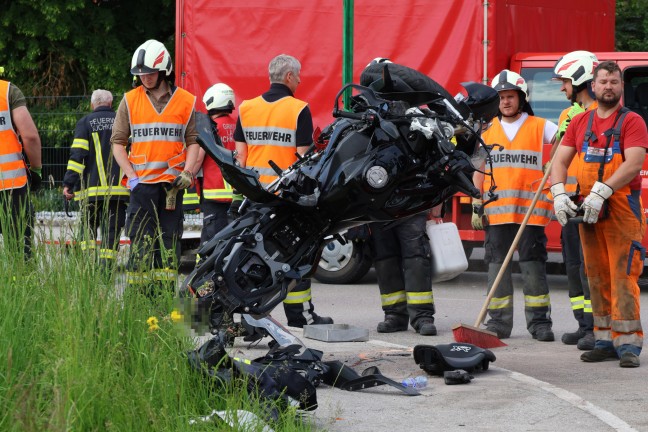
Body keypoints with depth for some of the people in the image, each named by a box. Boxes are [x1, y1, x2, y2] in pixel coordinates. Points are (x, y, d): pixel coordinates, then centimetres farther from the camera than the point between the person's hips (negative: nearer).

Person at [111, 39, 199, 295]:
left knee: (169, 240, 6)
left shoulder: (186, 101, 5)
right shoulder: (130, 101, 5)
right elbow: (118, 142, 5)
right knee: (140, 239, -5)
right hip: (142, 182, -1)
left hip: (173, 183, 1)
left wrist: (187, 172, -8)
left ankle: (166, 293, 11)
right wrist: (131, 175, -5)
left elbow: (192, 141, 6)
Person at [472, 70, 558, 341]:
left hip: (530, 209, -3)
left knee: (532, 264, -3)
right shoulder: (488, 131, 13)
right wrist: (476, 206, 8)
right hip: (496, 211, 3)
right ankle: (499, 321, 9)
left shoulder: (540, 127, 4)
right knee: (497, 264, 4)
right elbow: (479, 170, 14)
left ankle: (539, 321, 1)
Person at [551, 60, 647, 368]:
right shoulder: (580, 122, 13)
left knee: (623, 275, -11)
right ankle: (605, 342, 15)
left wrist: (601, 192, -26)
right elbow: (560, 160, 8)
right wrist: (559, 193, -11)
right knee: (597, 277, 8)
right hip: (587, 211, 5)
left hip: (622, 208, -5)